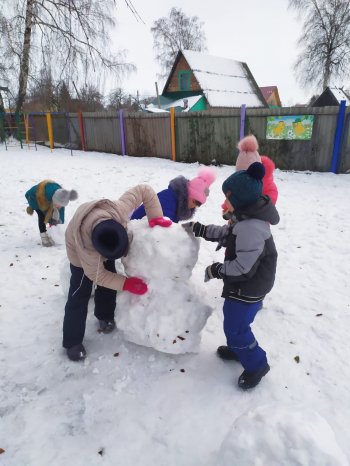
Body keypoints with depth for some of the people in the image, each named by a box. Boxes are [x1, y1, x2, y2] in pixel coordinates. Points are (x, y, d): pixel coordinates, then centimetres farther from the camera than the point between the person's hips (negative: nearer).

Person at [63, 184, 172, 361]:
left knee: (108, 284, 10)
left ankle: (105, 316, 36)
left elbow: (144, 190, -32)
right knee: (80, 293, -6)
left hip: (104, 244, 5)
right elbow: (97, 275, -30)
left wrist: (156, 217, -38)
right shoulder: (85, 246, -46)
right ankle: (72, 342, 7)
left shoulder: (119, 210, -44)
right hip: (80, 250, -4)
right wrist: (126, 284, -32)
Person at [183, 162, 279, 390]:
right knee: (233, 321, 26)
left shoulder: (251, 228, -34)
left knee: (235, 328, 5)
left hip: (248, 289, -10)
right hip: (247, 286, 10)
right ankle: (238, 349, 48)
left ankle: (257, 364, 26)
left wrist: (216, 270, -17)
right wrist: (197, 228, 8)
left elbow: (244, 268, -31)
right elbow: (226, 233, 12)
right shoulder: (250, 217, 0)